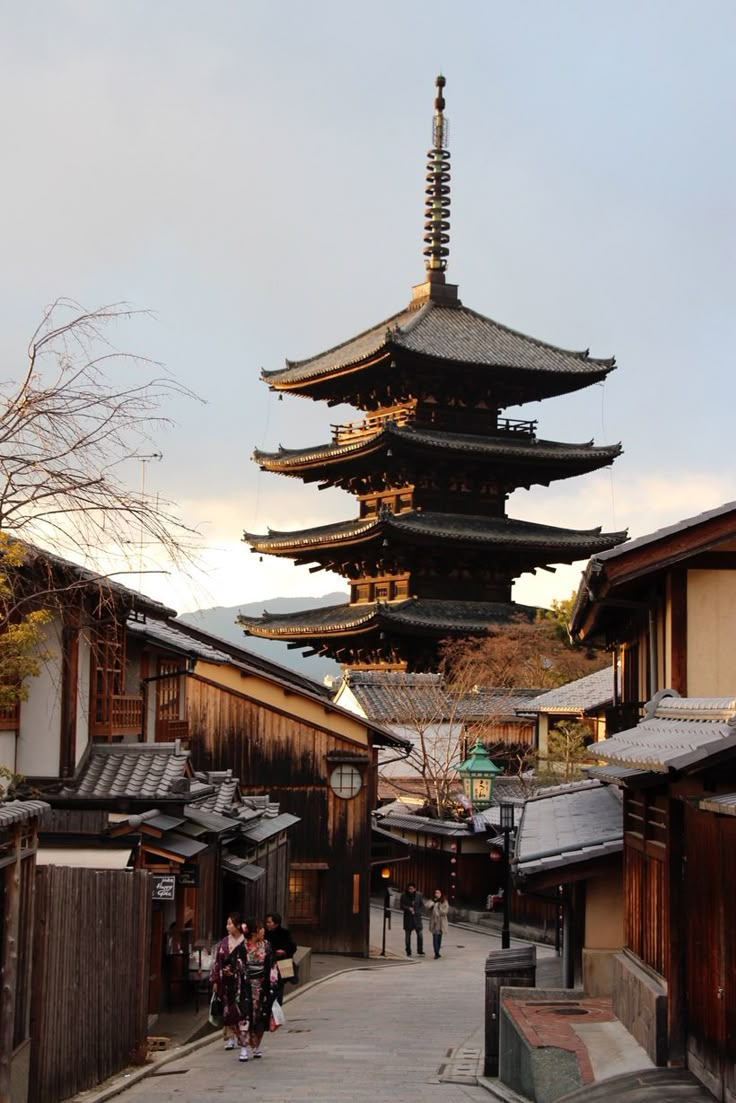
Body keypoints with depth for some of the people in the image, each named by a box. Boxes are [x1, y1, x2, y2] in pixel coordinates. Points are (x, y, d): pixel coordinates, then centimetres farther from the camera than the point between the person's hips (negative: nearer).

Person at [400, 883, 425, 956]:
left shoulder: (419, 895, -1)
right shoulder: (404, 895, -3)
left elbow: (422, 905, 6)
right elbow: (401, 905, -3)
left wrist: (416, 911, -5)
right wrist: (408, 908, -20)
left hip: (417, 917, 0)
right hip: (407, 917, 0)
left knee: (420, 934, -5)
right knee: (407, 935, 6)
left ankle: (420, 951, 5)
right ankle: (408, 952, 15)